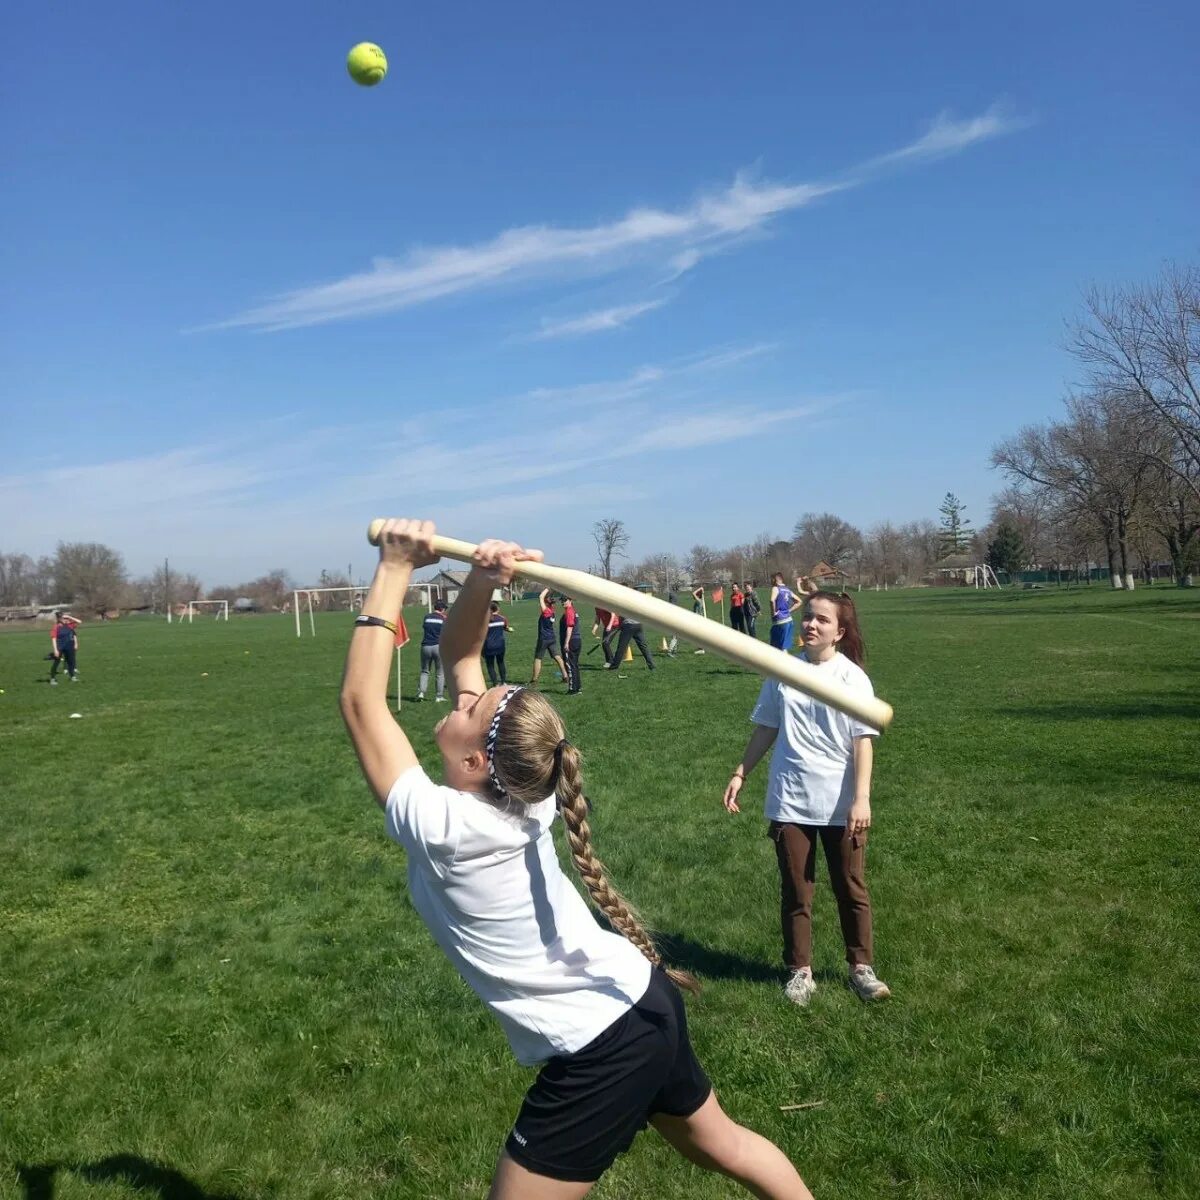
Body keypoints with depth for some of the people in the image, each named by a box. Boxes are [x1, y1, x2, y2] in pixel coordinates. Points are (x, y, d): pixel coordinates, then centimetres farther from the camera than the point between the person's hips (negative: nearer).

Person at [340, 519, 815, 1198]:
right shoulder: (519, 795, -6)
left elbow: (361, 700, -21)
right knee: (720, 1145, 29)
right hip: (645, 999, 8)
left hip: (602, 1051, -8)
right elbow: (459, 659, 1)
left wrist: (396, 569, -20)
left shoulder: (442, 830, -26)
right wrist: (480, 582, -15)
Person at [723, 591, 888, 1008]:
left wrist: (862, 799, -17)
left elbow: (863, 741, -10)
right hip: (789, 802, 2)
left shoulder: (852, 677, -8)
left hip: (840, 804, -2)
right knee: (795, 890, 11)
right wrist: (740, 774, 7)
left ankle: (861, 967, 29)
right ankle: (800, 970, 25)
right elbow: (766, 729, 9)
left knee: (851, 888, 13)